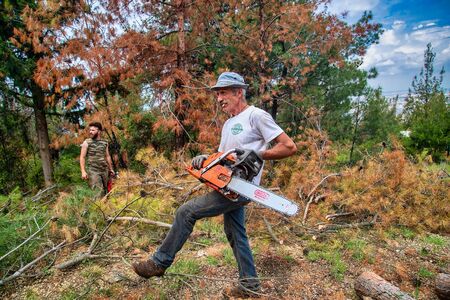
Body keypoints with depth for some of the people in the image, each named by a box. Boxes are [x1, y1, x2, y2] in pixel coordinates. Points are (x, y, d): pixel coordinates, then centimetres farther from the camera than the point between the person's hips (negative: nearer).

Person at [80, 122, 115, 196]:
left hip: (105, 170, 4)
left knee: (105, 191, 7)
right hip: (93, 171, -4)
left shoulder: (105, 142, 11)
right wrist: (83, 171, -11)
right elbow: (82, 157, -2)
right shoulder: (87, 142, 0)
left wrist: (111, 169, 19)